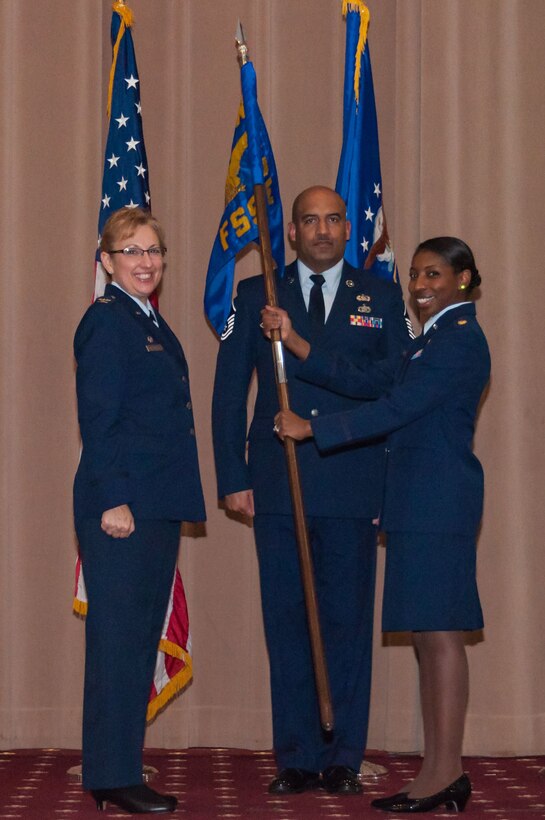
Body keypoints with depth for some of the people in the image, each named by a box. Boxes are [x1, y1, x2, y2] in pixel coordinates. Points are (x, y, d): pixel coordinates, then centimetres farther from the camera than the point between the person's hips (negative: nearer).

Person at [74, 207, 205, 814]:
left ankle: (120, 770, 18)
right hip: (120, 506, -9)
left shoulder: (152, 324, 18)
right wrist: (113, 501, -20)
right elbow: (98, 418, -15)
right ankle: (113, 777, -1)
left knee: (141, 638, 11)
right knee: (118, 637, -6)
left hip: (156, 507, 9)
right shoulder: (106, 321, -9)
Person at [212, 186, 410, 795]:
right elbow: (228, 393, 8)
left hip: (354, 487, 0)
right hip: (278, 488, 0)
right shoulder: (254, 297, 9)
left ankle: (342, 760, 10)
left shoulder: (382, 299, 9)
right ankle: (295, 760, 10)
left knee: (347, 623, 2)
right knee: (286, 625, 3)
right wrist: (232, 477, 1)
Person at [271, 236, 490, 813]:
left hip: (438, 500, -10)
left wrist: (311, 429, -11)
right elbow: (367, 383, 16)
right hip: (420, 502, 10)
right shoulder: (433, 338, 21)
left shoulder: (460, 341, -10)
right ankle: (438, 772, 11)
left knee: (439, 631, -9)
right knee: (427, 635, 9)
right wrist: (295, 344, 10)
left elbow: (394, 409, -16)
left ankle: (446, 771, -6)